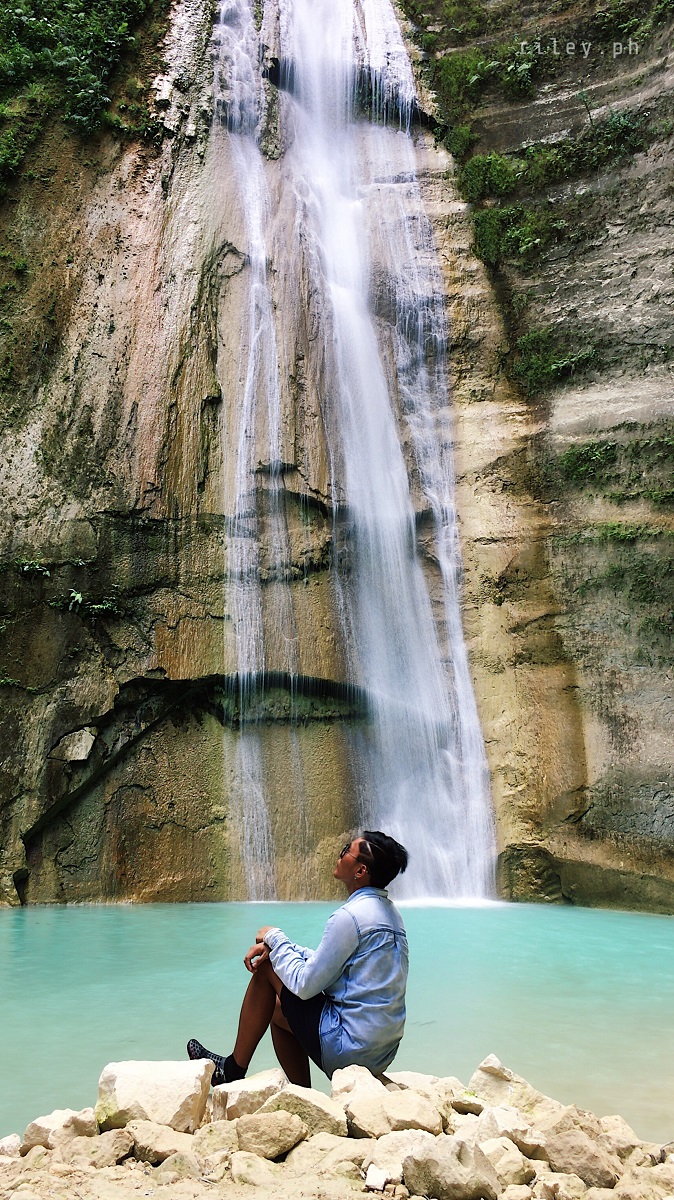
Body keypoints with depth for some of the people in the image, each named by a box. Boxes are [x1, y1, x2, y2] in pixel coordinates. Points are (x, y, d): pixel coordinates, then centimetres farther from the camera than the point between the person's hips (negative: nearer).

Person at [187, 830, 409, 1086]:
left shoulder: (350, 916, -20)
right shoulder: (389, 912, 10)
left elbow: (305, 985, -17)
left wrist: (274, 938, -2)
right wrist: (277, 946, 8)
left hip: (347, 1050, -9)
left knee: (266, 969, 2)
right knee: (277, 1009, 24)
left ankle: (233, 1070, 14)